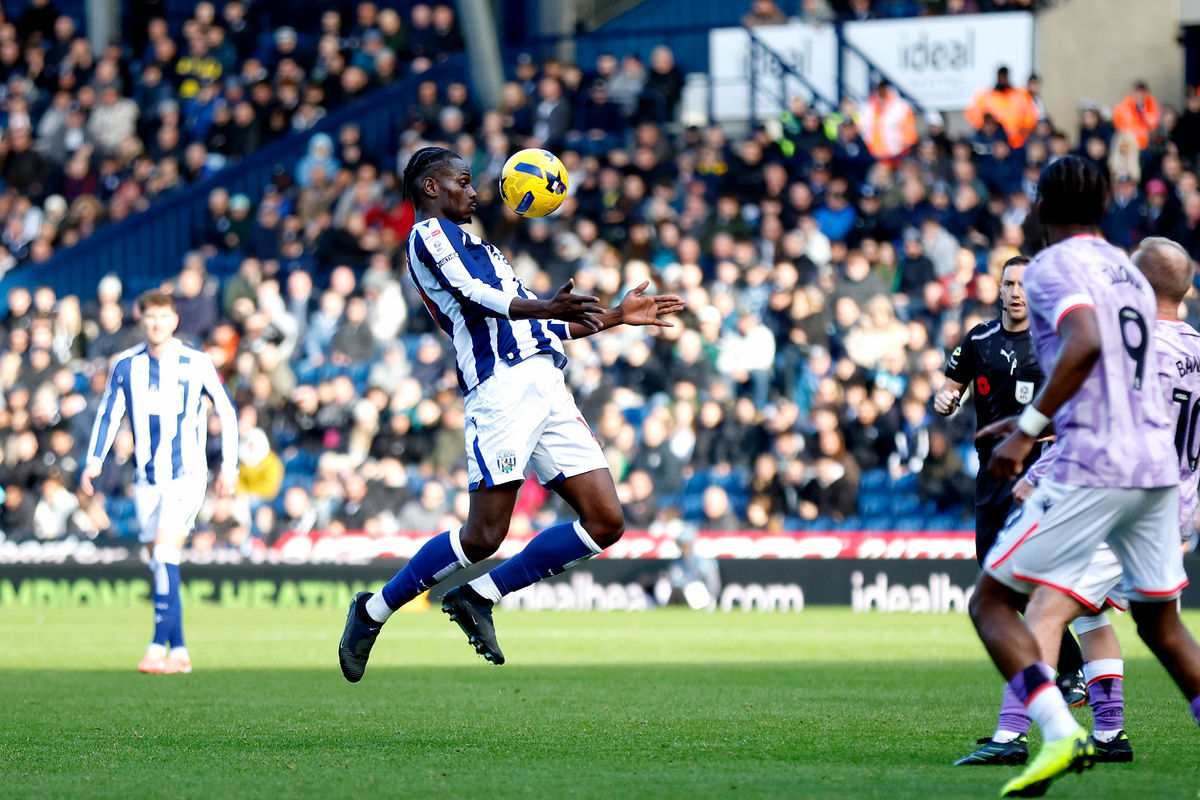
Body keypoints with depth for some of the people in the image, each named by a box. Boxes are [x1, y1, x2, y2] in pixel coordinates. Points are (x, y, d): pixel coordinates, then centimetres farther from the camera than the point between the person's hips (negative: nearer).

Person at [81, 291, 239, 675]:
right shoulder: (126, 365, 4)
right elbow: (108, 414, 11)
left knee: (165, 552, -19)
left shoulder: (197, 363, -2)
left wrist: (229, 466, 5)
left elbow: (226, 411, 7)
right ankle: (179, 650, 12)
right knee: (160, 563, 5)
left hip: (187, 474, -4)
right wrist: (94, 462, -2)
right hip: (146, 479, 4)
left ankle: (159, 645, -22)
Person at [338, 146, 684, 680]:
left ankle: (478, 597, 6)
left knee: (605, 522, -2)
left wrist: (617, 317, 35)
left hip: (547, 392, 9)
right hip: (502, 389, -9)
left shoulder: (477, 248, 33)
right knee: (484, 536, -13)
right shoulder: (429, 232, 4)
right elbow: (472, 297, -14)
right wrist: (543, 307, -30)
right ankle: (374, 611, 5)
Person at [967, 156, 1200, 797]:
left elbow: (1085, 345, -22)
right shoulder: (1130, 273, 21)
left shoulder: (1053, 267, -4)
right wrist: (1045, 423, 34)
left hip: (1091, 468, -7)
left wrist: (1030, 426, -20)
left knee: (991, 604, -1)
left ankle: (1060, 733, -21)